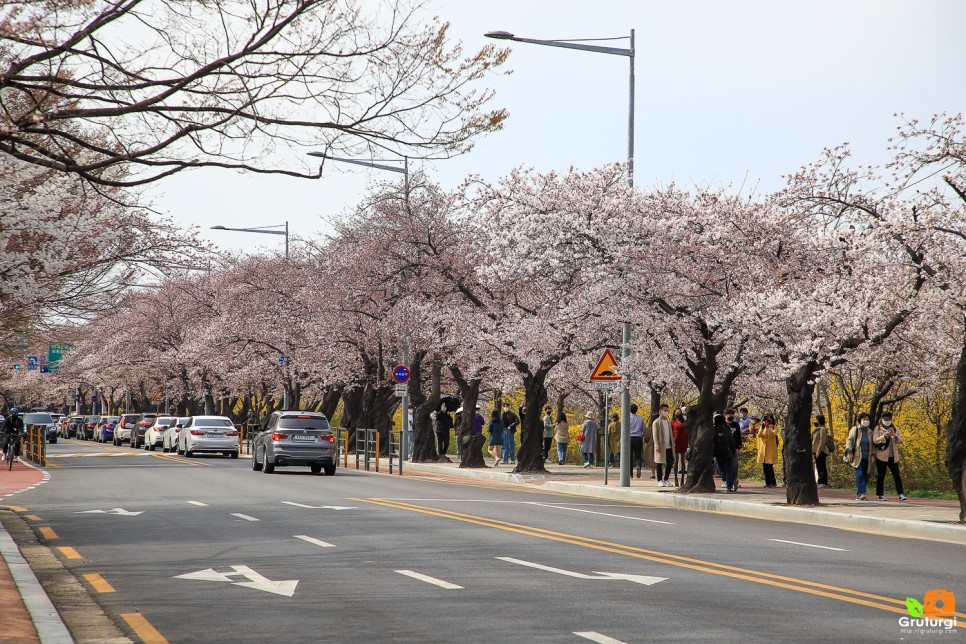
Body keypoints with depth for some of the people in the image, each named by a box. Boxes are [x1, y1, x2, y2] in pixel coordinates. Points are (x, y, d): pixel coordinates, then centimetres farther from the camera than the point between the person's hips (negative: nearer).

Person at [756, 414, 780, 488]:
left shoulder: (773, 427, 4)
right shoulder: (762, 427, 14)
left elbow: (772, 434, -15)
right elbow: (759, 435, -1)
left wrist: (768, 427, -21)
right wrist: (762, 427, -11)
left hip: (770, 450, -4)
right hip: (763, 450, 4)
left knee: (769, 466, -10)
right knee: (765, 467, 3)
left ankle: (773, 482, -5)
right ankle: (768, 482, 10)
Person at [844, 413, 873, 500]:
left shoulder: (870, 432, 16)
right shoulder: (855, 429, 5)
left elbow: (872, 445, 20)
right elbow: (849, 440, 1)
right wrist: (849, 452, -9)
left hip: (866, 457, 4)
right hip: (858, 456, -4)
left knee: (865, 475, 2)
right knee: (859, 474, -16)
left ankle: (859, 494, 8)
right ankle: (861, 493, -20)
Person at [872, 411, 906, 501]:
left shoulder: (895, 429, 14)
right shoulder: (878, 428, 3)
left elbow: (901, 440, 7)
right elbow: (875, 440, -9)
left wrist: (895, 436, -13)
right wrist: (885, 435, -20)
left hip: (893, 456, 3)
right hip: (881, 456, -3)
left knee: (897, 475, -3)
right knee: (881, 476, 1)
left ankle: (901, 494, -5)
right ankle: (881, 495, 7)